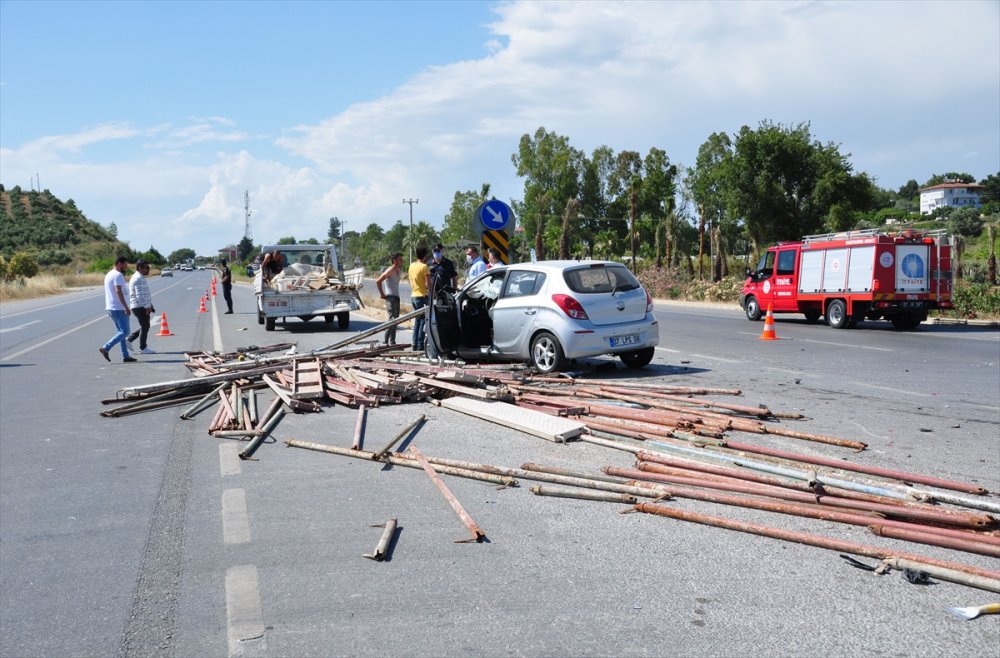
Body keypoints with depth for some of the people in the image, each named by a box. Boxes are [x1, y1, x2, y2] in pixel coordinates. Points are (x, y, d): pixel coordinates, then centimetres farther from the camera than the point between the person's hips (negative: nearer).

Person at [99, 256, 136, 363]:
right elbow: (118, 291, -22)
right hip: (119, 308, -10)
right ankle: (105, 348, -14)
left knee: (122, 331, 11)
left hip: (110, 308, 10)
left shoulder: (108, 274, 19)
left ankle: (125, 356, 9)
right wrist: (126, 307, -24)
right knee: (125, 332, -9)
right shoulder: (118, 275, -12)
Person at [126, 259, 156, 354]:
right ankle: (143, 348, 7)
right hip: (140, 307, -10)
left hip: (142, 307, 10)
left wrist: (150, 306, 22)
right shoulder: (138, 279, -17)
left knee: (145, 326, 16)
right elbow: (140, 295, -24)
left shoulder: (140, 278, 17)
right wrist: (147, 307, -24)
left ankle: (129, 339, 20)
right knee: (145, 327, -1)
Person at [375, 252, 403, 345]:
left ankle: (392, 342, 16)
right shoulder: (390, 270, -12)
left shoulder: (399, 270, 15)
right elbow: (378, 281, -19)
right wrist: (382, 294, -15)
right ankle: (385, 341, -13)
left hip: (396, 297, 10)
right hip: (390, 298, -9)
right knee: (392, 319, -16)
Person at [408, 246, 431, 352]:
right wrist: (432, 291, 0)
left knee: (417, 320, 17)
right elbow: (428, 283, -16)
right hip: (422, 295, -7)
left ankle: (415, 343, 15)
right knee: (423, 320, -1)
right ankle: (420, 345, -2)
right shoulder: (424, 266, -14)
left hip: (413, 295, 7)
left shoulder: (411, 265, 8)